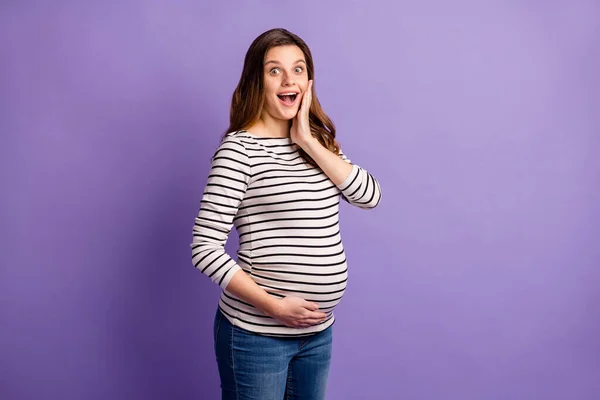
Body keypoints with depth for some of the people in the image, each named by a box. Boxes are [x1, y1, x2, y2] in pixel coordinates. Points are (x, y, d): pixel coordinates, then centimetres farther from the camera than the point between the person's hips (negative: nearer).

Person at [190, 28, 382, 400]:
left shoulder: (318, 141, 7)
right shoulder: (239, 148, -13)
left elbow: (369, 195, -6)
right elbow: (205, 249, -16)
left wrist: (308, 142, -11)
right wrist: (275, 306, -18)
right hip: (256, 332, -6)